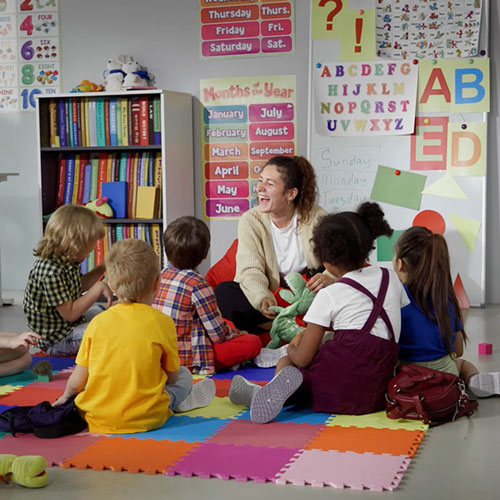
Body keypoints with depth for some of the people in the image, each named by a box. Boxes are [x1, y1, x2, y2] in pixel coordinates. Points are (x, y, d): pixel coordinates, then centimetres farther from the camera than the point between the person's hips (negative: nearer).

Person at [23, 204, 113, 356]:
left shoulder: (68, 261, -2)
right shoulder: (51, 272, -33)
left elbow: (79, 286, 18)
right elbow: (70, 313, -30)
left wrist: (101, 268, 7)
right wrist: (98, 288, -27)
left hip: (69, 325, 11)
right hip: (55, 341, -11)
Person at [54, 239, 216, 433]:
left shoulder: (98, 322, -1)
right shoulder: (162, 322, -6)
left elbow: (77, 381, 2)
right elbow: (172, 376, 5)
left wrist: (66, 396, 24)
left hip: (95, 420, 1)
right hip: (144, 420, -1)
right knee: (184, 376, 17)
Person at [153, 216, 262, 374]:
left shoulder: (161, 275, 4)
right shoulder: (197, 284, -17)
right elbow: (218, 334, -12)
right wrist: (238, 334, 11)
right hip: (185, 360, -8)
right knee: (253, 342, -7)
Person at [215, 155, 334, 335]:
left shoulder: (316, 218, -7)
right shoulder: (250, 220, -7)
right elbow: (251, 270, -16)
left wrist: (330, 277, -37)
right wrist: (262, 298, -38)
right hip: (270, 300, 1)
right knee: (223, 292, -25)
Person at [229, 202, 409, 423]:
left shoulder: (329, 295, -1)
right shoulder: (391, 278, 14)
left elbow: (302, 358, -3)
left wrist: (291, 348, 23)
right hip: (376, 395, 4)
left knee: (286, 362, 23)